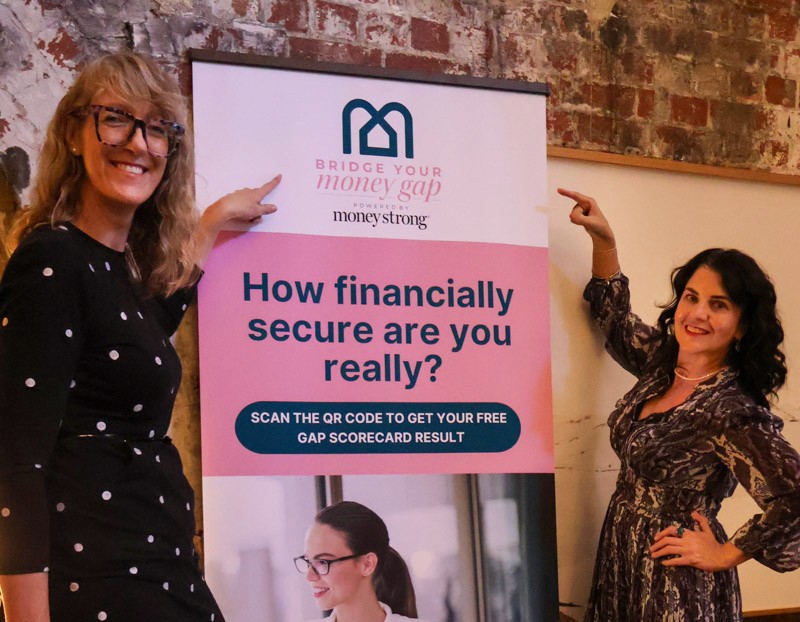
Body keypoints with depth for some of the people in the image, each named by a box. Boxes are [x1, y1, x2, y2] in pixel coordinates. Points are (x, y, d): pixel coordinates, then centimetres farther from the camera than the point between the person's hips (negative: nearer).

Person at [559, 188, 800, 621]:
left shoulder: (732, 412, -22)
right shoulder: (662, 362, 2)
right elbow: (613, 315, 21)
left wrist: (726, 554, -17)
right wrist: (602, 238, 9)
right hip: (624, 568, 8)